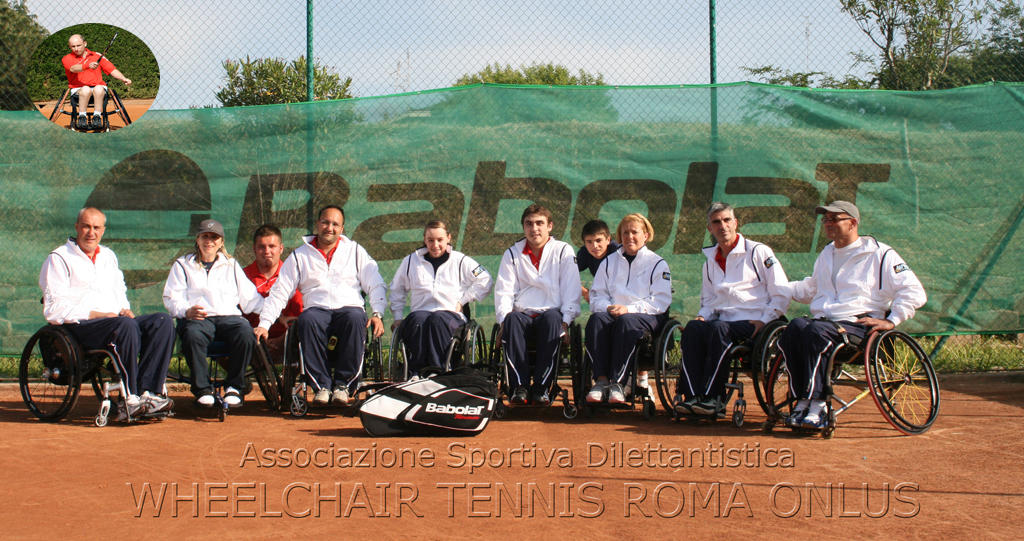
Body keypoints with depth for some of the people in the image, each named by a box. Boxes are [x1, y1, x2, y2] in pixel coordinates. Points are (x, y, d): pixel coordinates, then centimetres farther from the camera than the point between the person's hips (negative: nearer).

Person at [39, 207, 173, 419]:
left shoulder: (108, 256, 25)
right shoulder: (59, 259, 2)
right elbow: (54, 309, -8)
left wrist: (125, 310, 7)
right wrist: (96, 314, -16)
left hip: (114, 320, 7)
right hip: (79, 326, -7)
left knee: (163, 321, -20)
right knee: (126, 326, -38)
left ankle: (147, 393, -30)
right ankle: (129, 400, -34)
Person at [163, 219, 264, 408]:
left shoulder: (232, 265, 28)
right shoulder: (183, 265, 22)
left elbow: (249, 296, 18)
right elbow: (171, 298, 9)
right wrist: (186, 311, -14)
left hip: (229, 316, 1)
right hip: (197, 318, -1)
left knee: (246, 334, -33)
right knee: (193, 336, -37)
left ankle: (233, 387, -20)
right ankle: (203, 389, -24)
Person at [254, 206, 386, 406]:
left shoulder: (355, 251, 16)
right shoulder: (300, 255, 16)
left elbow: (376, 285, 12)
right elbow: (279, 292, 12)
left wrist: (377, 314, -5)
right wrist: (264, 324, 0)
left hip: (349, 307, 0)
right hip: (317, 309, 1)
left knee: (355, 319, -37)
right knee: (307, 320, -36)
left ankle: (343, 384, -26)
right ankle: (322, 386, -28)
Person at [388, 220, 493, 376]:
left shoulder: (460, 261, 11)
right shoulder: (411, 261, 17)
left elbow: (484, 281, 8)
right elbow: (396, 291, 26)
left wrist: (462, 300, 2)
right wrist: (398, 317, 16)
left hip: (451, 315, -1)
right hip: (420, 312, 1)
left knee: (438, 319, -39)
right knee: (419, 319, -37)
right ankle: (416, 373, -37)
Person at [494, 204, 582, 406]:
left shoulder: (564, 251, 11)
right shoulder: (512, 254, 15)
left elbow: (571, 291, 3)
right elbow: (503, 291, 6)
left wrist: (565, 321, -12)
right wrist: (503, 319, -12)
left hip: (550, 314, -1)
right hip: (522, 314, 1)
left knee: (553, 318, -37)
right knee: (512, 320, -34)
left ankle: (541, 387, -35)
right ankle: (519, 386, -35)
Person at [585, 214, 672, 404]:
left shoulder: (657, 263, 11)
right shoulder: (610, 261, 23)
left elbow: (661, 301, -2)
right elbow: (596, 295, 14)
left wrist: (629, 308, -16)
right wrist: (607, 307, -10)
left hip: (646, 317, -3)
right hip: (613, 313, 3)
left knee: (626, 321, -38)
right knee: (597, 319, -32)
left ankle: (619, 383, -38)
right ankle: (601, 380, -38)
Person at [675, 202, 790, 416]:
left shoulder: (758, 252, 3)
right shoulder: (710, 260, 20)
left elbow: (782, 295, 1)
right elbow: (708, 299, 29)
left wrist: (763, 320, -13)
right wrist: (702, 316, 6)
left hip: (752, 322, -5)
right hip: (723, 319, 5)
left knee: (718, 328, -35)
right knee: (693, 328, -27)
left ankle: (713, 398, -32)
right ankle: (693, 397, -33)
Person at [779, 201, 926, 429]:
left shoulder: (880, 254, 5)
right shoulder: (826, 254, 27)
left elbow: (914, 292, 1)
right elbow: (809, 289, 39)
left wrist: (890, 321, -10)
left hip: (858, 324, -5)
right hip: (823, 319, 5)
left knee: (816, 331, -37)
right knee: (796, 327, -31)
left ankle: (816, 404, -34)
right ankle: (802, 400, -31)